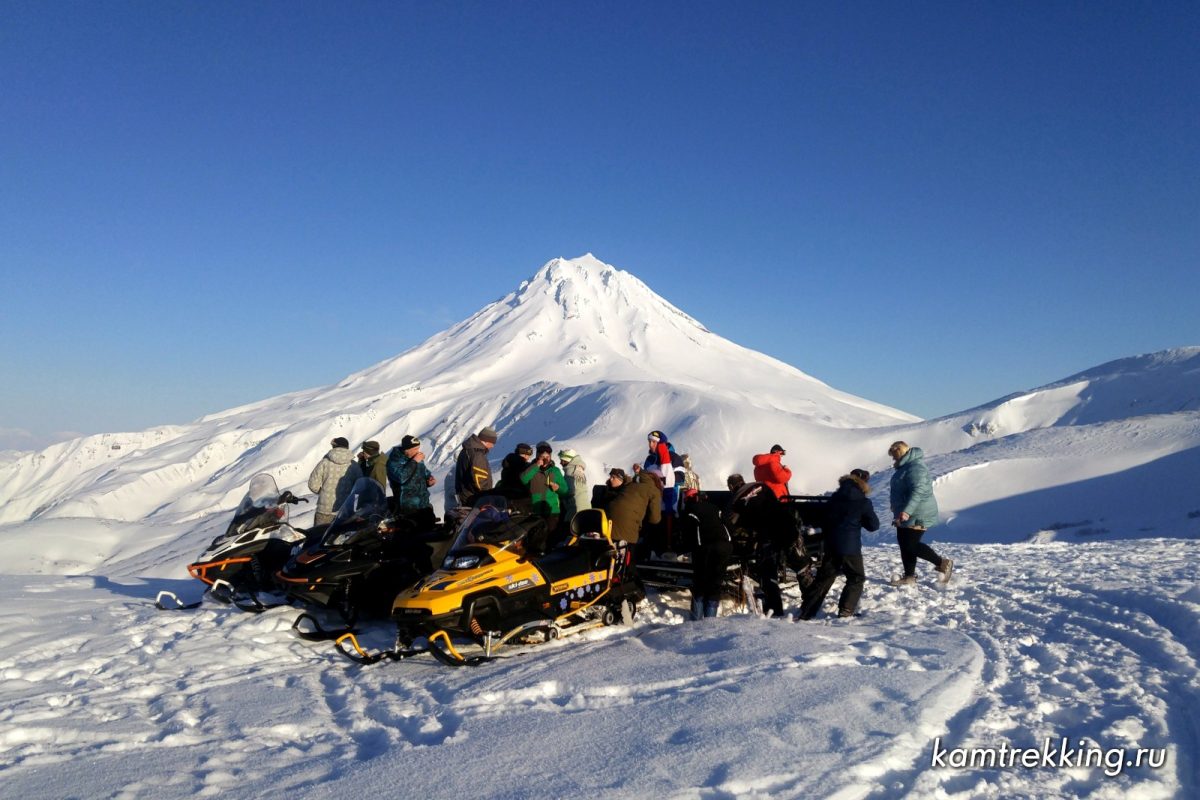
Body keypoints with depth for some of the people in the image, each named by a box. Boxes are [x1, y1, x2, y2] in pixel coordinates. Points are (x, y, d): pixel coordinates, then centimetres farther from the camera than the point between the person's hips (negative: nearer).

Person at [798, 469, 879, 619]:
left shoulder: (835, 497, 9)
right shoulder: (863, 502, -6)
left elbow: (824, 521, 16)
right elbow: (874, 525, 2)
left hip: (831, 545, 5)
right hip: (850, 547, -5)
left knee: (823, 577, 13)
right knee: (856, 578, 11)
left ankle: (806, 610, 10)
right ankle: (846, 610, -3)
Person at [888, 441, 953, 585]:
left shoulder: (915, 467, -20)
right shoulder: (905, 466, 14)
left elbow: (918, 491, -32)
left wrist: (907, 510, -41)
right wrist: (897, 508, 38)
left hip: (916, 515, -11)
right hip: (906, 515, 11)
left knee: (911, 545, -10)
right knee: (904, 544, 10)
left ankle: (943, 563, 3)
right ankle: (909, 576, 17)